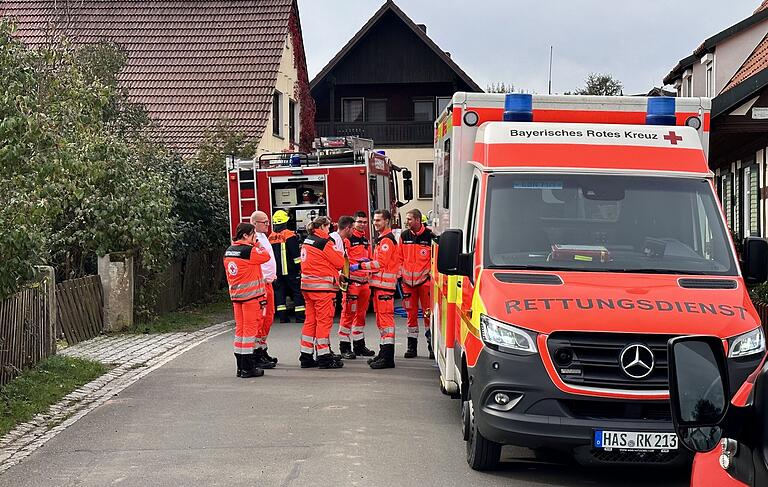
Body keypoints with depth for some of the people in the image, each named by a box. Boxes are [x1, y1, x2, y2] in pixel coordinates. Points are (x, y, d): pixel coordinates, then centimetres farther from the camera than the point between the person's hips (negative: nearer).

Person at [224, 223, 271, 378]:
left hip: (235, 294, 8)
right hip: (251, 295, -8)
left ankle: (240, 367, 15)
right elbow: (266, 256, -6)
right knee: (250, 327, -3)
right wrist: (256, 244, 4)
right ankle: (248, 368, -3)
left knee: (240, 327, 12)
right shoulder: (248, 250, -16)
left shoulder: (229, 251, 10)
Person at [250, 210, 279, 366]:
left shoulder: (263, 237, 18)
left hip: (268, 282, 10)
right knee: (260, 318, -9)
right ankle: (257, 353, -6)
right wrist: (262, 279, -22)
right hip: (260, 283, -10)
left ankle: (263, 350, 22)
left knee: (268, 317, 14)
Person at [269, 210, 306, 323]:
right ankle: (300, 317, -4)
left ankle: (282, 317, 6)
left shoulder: (271, 237, 8)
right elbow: (296, 254, -14)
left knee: (279, 292, 9)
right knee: (297, 292, 1)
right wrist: (299, 267, -6)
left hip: (276, 271, 5)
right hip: (290, 270, -5)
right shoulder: (289, 236, -11)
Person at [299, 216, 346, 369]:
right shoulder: (324, 242, -12)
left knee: (310, 320, 12)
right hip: (322, 286, -8)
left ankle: (306, 356, 14)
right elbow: (340, 262, -10)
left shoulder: (307, 241, 13)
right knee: (324, 320, -3)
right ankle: (324, 356, -1)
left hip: (307, 284, 8)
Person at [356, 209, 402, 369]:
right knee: (381, 319, 15)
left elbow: (381, 263, -19)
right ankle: (384, 353, 22)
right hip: (379, 284, 11)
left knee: (386, 318, -12)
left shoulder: (387, 240, -12)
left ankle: (388, 358, -14)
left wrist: (360, 266, -15)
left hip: (385, 284, -11)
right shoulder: (381, 239, 22)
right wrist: (367, 261, 12)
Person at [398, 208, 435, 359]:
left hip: (425, 280, -4)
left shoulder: (429, 236, -5)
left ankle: (432, 346, 4)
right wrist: (399, 275, 10)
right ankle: (412, 346, 13)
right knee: (411, 314, 7)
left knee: (428, 313, -3)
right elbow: (399, 257, 15)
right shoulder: (404, 236, 8)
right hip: (408, 281, 4)